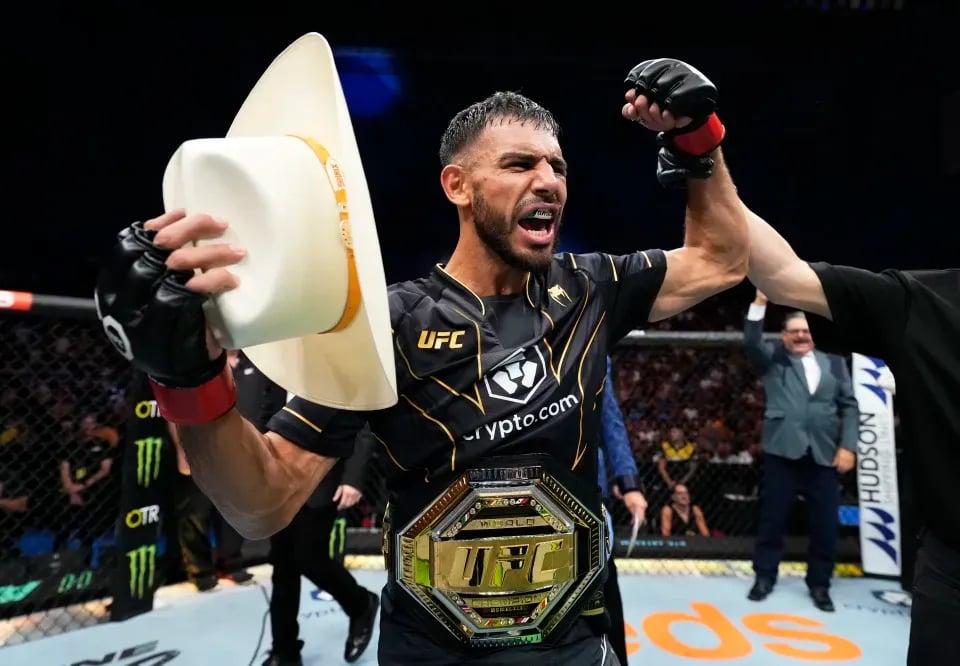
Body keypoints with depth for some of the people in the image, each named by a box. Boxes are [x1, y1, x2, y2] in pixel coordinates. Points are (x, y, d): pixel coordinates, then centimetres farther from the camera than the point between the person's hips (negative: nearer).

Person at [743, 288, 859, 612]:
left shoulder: (834, 361, 11)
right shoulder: (774, 358, 5)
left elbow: (849, 405, 8)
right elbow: (751, 344, -15)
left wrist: (848, 445, -1)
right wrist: (760, 303, -22)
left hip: (824, 454, 2)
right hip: (783, 451, -2)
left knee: (826, 523, 7)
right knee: (772, 518, 6)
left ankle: (819, 583, 24)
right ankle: (765, 576, 21)